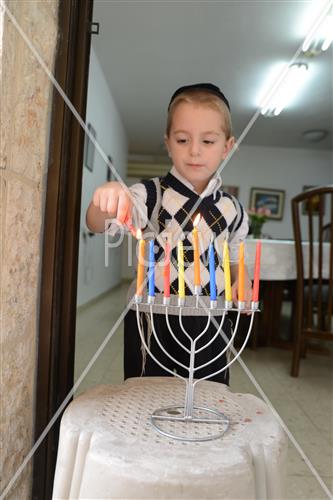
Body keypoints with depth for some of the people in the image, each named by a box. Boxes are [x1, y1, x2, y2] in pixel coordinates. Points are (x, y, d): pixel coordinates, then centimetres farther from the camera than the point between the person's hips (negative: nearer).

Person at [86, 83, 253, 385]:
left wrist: (243, 282, -2)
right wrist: (104, 202, -40)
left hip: (209, 325, 3)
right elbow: (98, 224, -18)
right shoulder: (151, 194, -6)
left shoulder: (232, 209, 5)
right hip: (151, 323, -2)